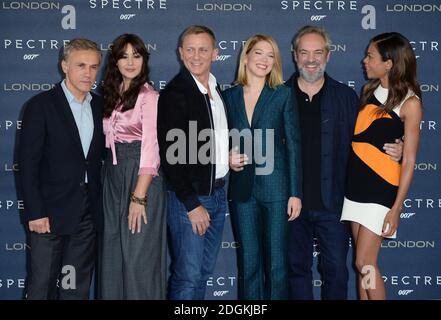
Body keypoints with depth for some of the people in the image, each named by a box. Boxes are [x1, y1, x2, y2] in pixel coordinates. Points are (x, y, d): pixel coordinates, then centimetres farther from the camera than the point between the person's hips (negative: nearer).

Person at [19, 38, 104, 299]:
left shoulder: (100, 106, 9)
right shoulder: (41, 106, -7)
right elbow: (28, 163, -10)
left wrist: (99, 204, 5)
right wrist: (35, 212, -14)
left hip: (88, 215, 5)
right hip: (51, 213, -5)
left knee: (78, 287, 12)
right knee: (42, 285, 4)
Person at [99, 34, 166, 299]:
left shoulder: (149, 96, -10)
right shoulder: (112, 96, 13)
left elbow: (150, 150, -16)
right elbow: (109, 140, 12)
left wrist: (139, 197, -20)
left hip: (141, 177, -7)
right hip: (113, 176, 7)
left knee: (139, 255, 0)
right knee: (113, 253, 12)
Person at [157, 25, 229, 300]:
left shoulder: (216, 90, 11)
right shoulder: (174, 93, -13)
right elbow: (171, 154, -17)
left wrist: (230, 158, 3)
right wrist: (192, 204, -18)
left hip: (217, 192, 7)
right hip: (189, 197, -7)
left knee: (204, 271, 15)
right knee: (187, 275, -3)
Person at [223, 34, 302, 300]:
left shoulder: (283, 94, 1)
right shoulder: (229, 96, 8)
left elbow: (293, 144, -2)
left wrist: (296, 193, -7)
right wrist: (228, 158, -7)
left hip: (275, 186, -2)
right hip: (243, 188, 2)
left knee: (276, 262, 1)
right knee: (248, 261, 9)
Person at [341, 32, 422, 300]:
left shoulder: (409, 102, -9)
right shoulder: (369, 90, 8)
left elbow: (409, 161, -10)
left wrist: (396, 208, -13)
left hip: (381, 188, -5)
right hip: (355, 184, 5)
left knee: (365, 263, -6)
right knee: (364, 261, 10)